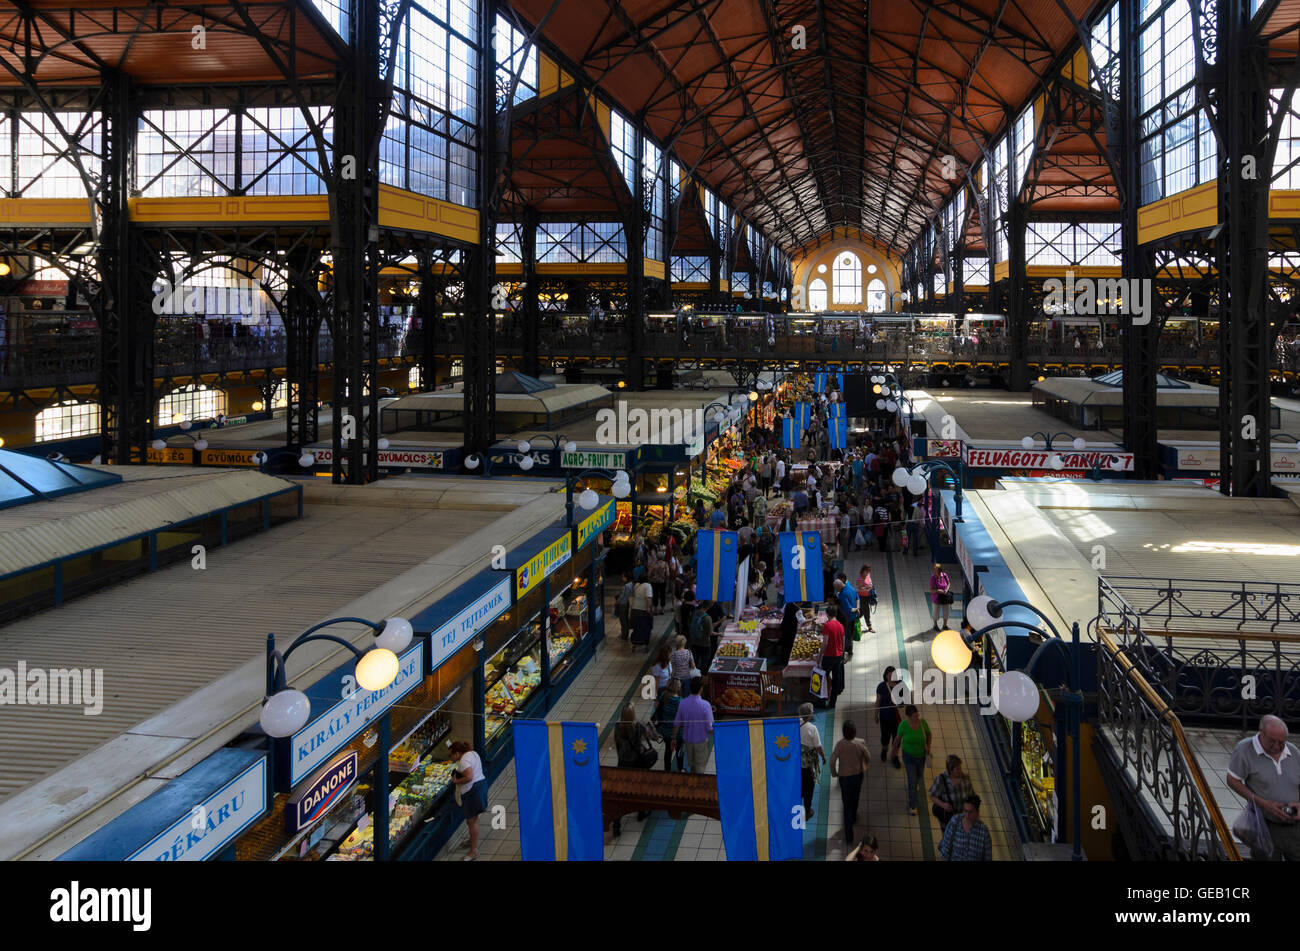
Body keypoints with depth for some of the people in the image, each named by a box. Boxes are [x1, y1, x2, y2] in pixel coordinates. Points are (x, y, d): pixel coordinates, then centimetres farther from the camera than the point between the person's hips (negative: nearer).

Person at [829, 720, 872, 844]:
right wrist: (864, 767, 13)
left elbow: (833, 760, -20)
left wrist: (834, 773, -1)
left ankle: (848, 835, 5)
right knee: (855, 798, 29)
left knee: (847, 804, 7)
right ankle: (853, 818, 54)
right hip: (858, 774, 2)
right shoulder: (860, 743, -18)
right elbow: (868, 758, -8)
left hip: (844, 776, -2)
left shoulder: (840, 744, -22)